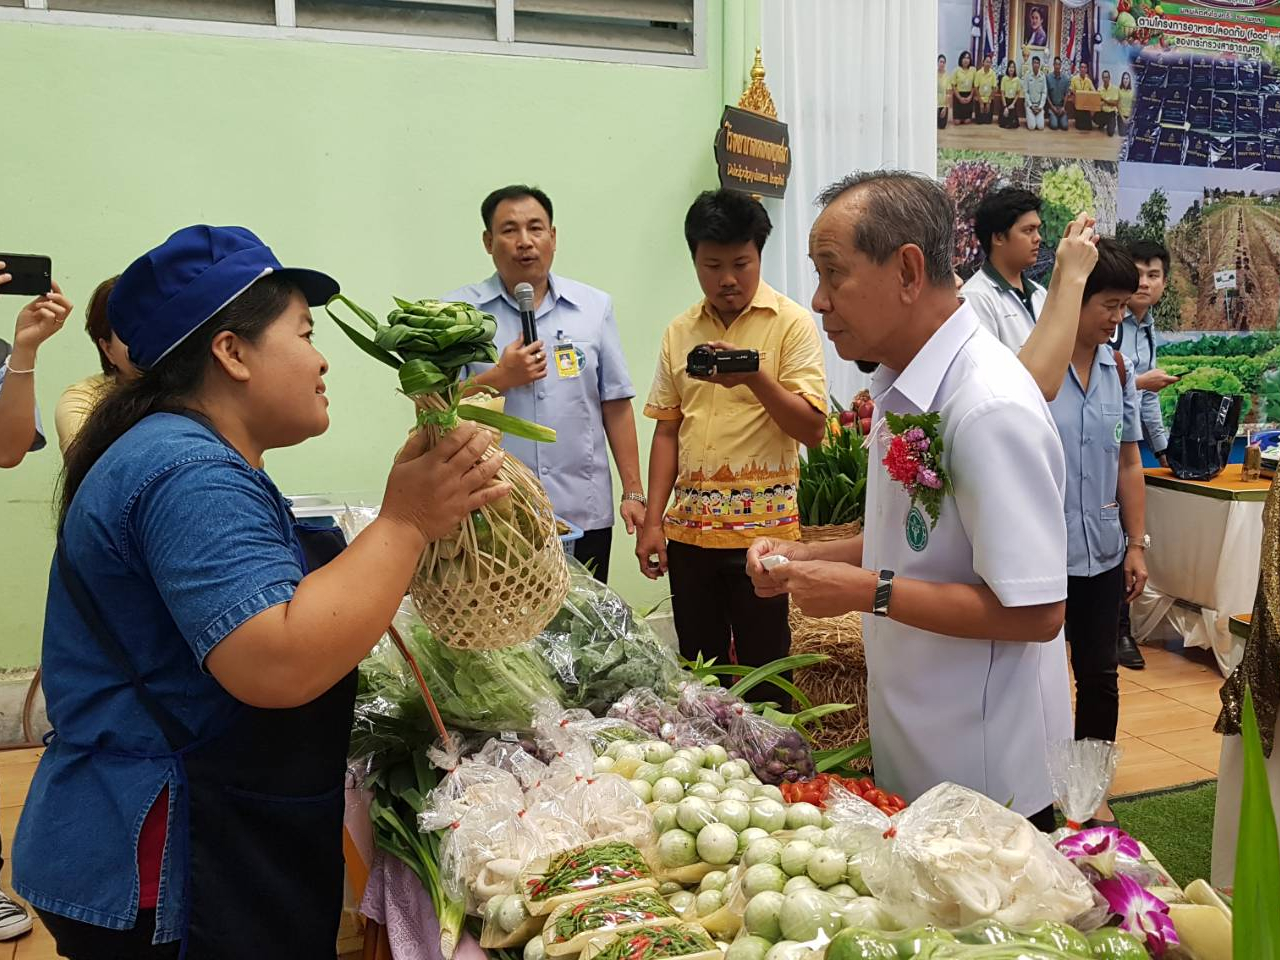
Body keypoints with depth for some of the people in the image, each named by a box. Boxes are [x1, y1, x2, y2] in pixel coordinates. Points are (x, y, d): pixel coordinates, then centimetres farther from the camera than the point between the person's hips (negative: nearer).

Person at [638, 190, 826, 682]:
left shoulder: (791, 322, -4)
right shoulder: (680, 331, 9)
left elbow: (812, 429, -8)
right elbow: (667, 429, 11)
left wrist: (756, 378, -24)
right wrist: (653, 521, 6)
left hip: (762, 529, -4)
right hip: (689, 529, 4)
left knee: (764, 670, 5)